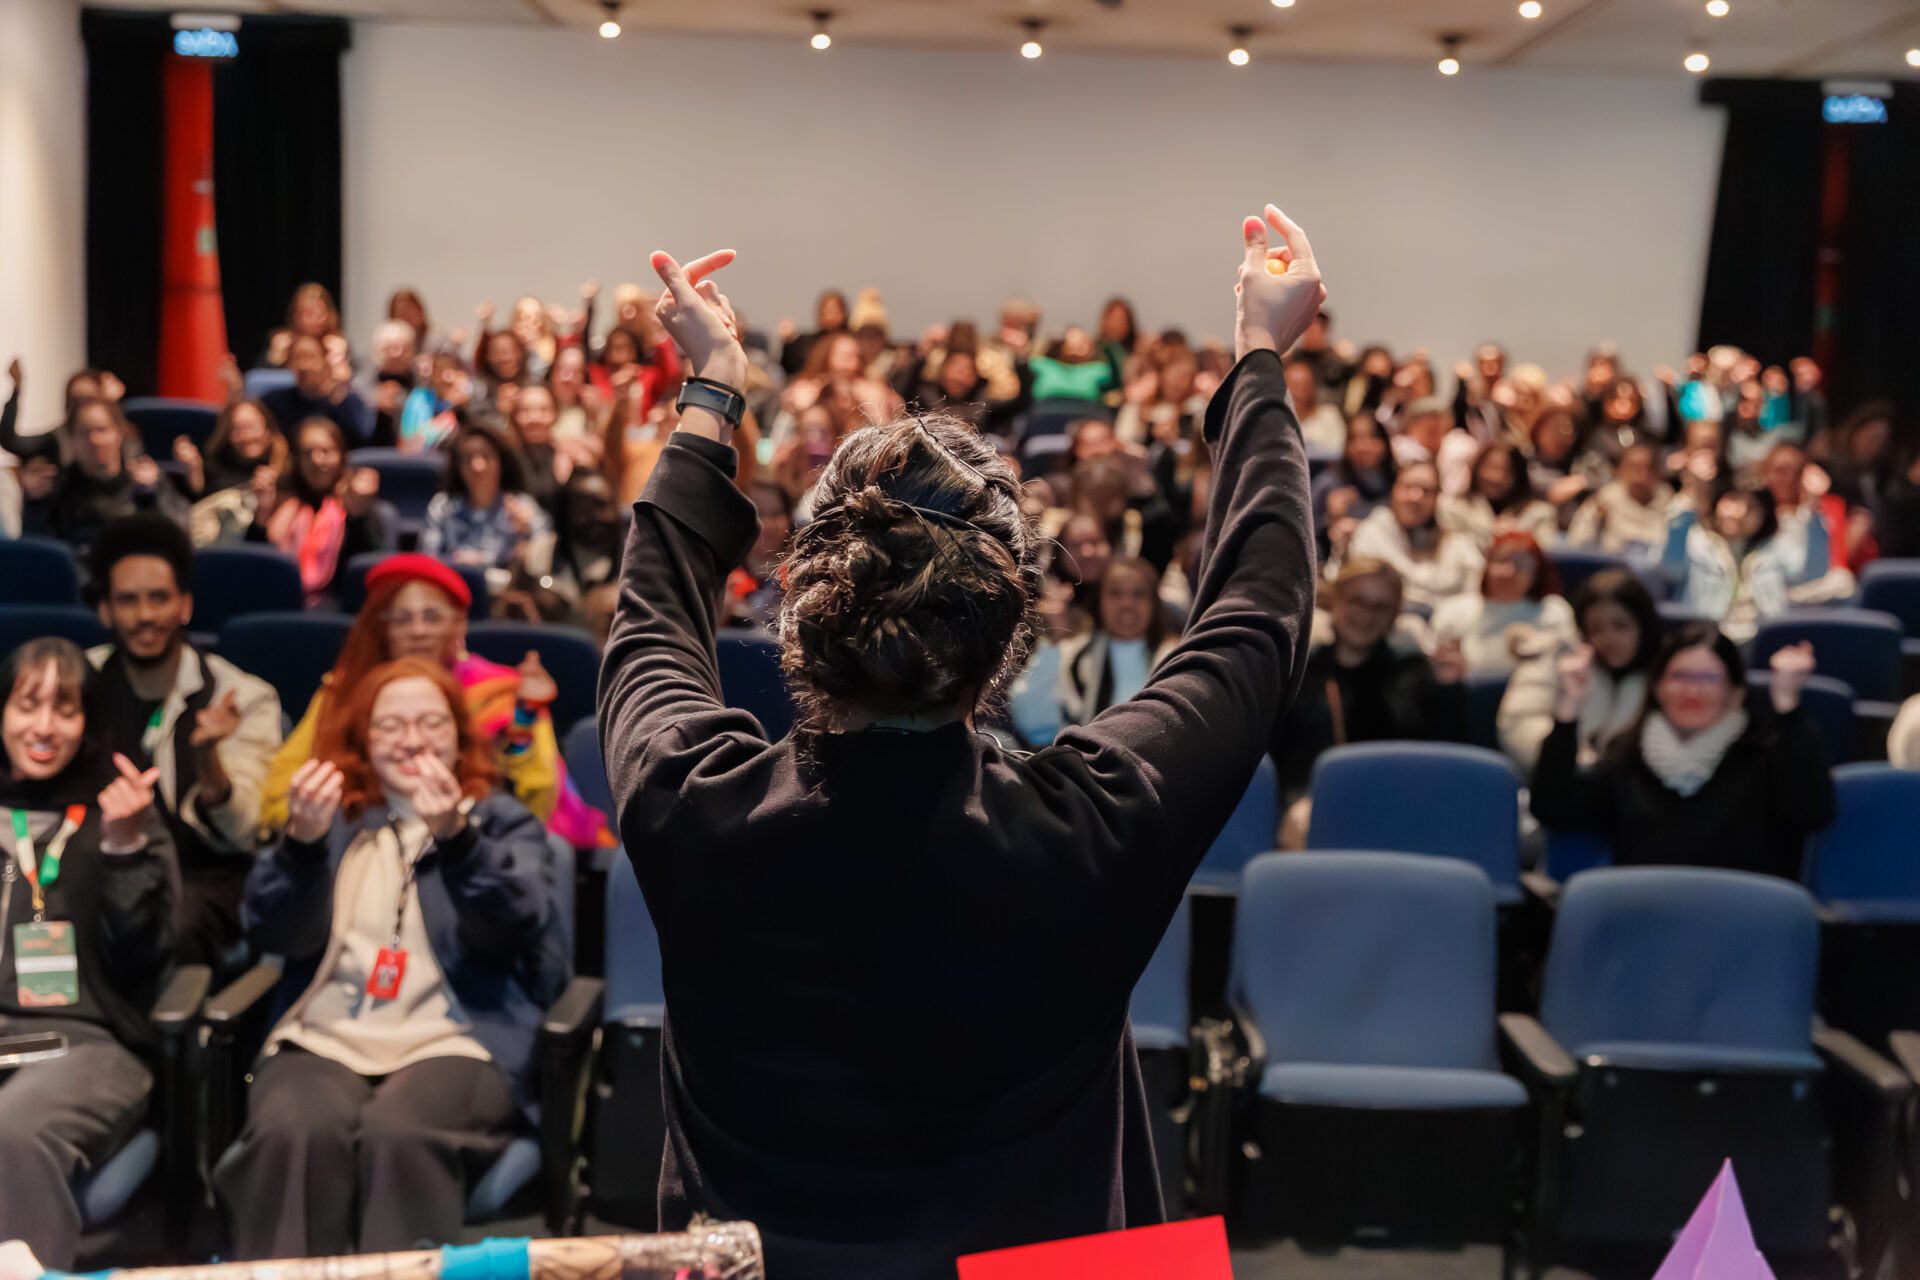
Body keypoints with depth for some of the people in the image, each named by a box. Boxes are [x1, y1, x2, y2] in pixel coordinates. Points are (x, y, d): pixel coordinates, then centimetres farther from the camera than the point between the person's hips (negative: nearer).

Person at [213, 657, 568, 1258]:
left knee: (398, 1136, -35)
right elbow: (280, 935, 7)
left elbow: (510, 927, -3)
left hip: (456, 1040, -1)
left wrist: (456, 837, -21)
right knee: (293, 1134, -33)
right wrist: (301, 841, -13)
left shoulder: (503, 821, 18)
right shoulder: (332, 814, 23)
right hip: (324, 1035, 2)